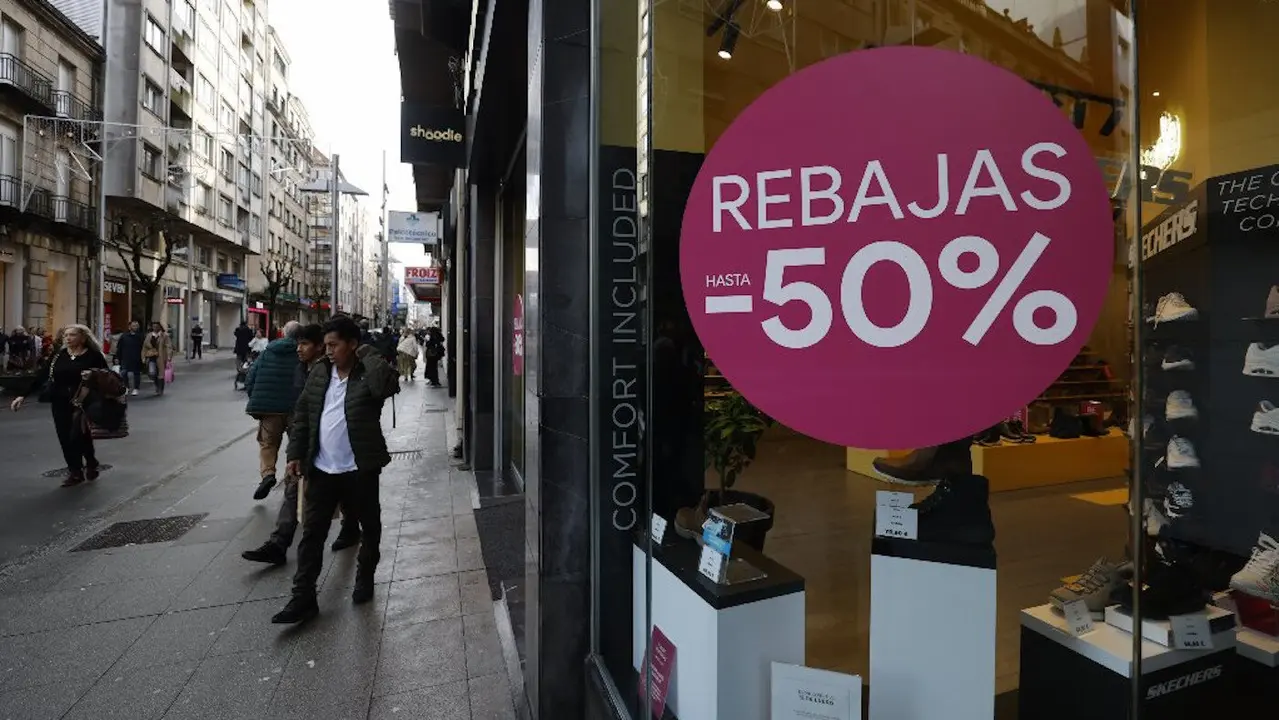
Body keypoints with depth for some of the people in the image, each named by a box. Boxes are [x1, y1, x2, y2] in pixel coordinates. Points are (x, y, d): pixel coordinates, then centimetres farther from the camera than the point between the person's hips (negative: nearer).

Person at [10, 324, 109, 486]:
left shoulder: (94, 355, -6)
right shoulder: (58, 355, 5)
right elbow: (41, 376, 5)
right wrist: (23, 395, 0)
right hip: (60, 403, 4)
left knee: (79, 436, -7)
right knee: (65, 438, 5)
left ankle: (91, 463, 21)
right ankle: (74, 471, 18)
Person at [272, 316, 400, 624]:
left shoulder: (367, 375, -11)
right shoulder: (319, 372, 6)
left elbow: (389, 385, -35)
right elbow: (302, 414, 11)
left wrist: (367, 354, -21)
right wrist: (296, 453, 6)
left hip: (359, 470, -4)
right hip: (321, 469, 4)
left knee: (370, 529, 13)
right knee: (311, 534, 7)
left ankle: (365, 579, 35)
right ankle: (303, 597, 16)